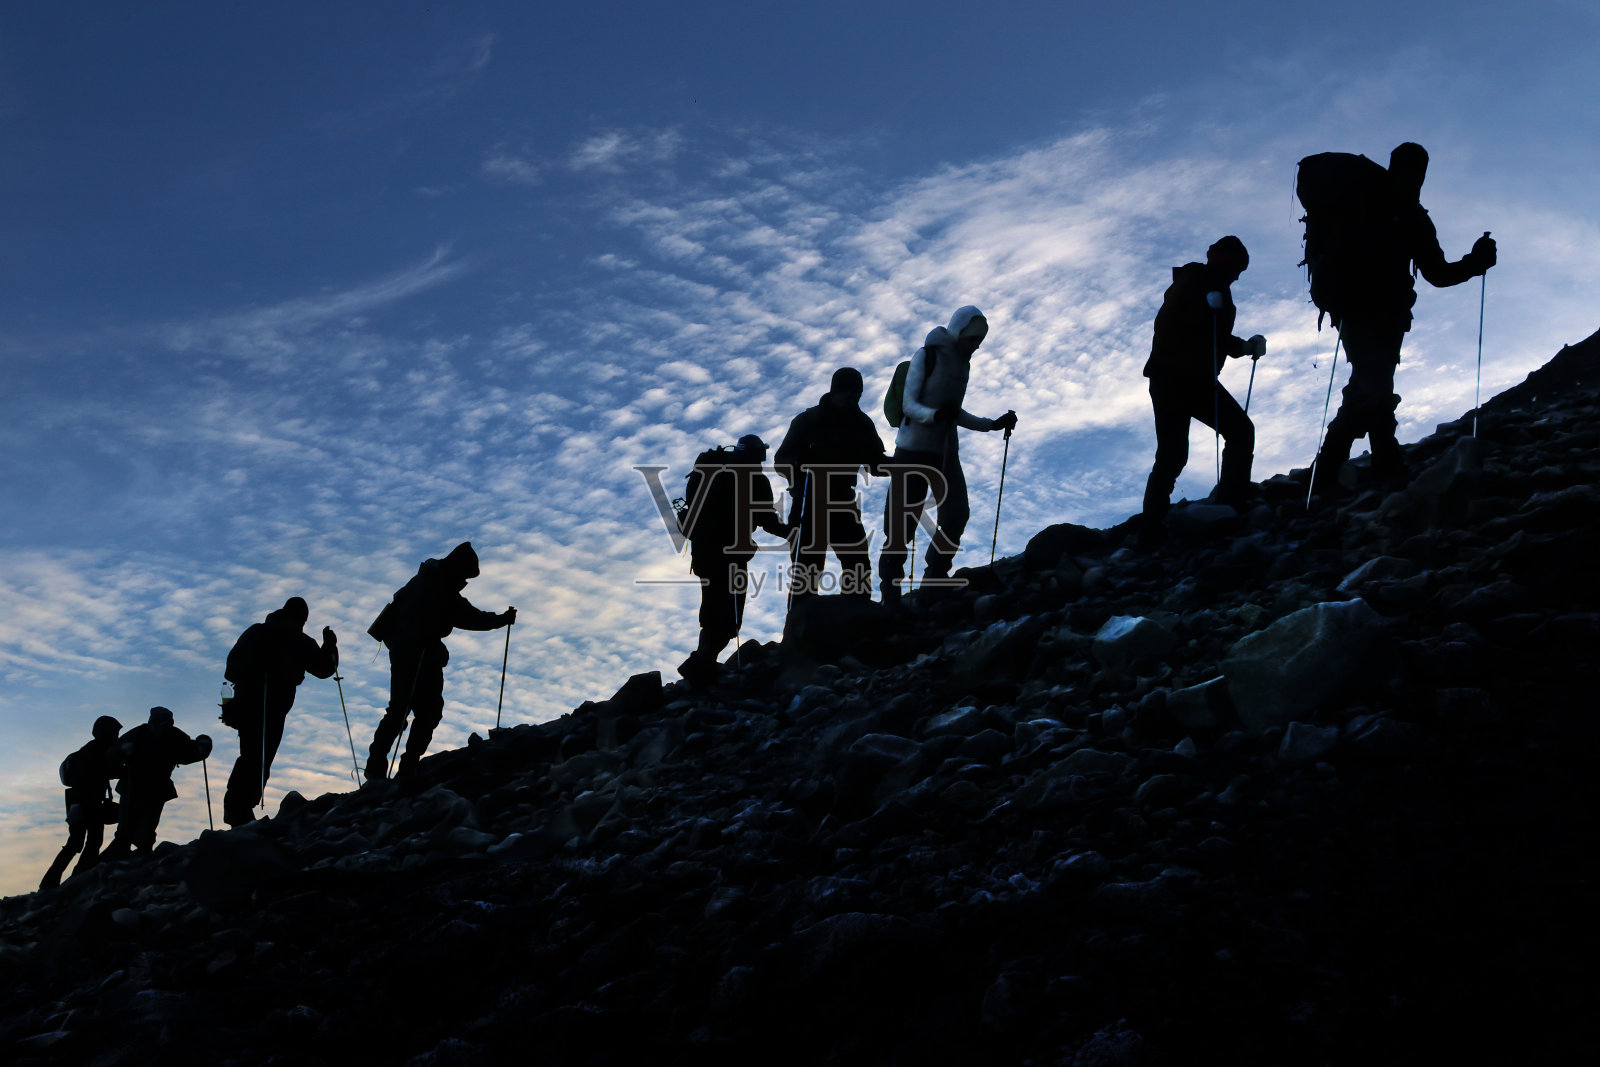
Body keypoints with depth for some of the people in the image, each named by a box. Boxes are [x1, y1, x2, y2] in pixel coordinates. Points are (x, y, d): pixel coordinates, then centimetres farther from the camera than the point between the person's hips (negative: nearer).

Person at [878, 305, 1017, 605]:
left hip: (946, 451, 7)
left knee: (956, 515, -5)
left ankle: (934, 581, 5)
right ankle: (890, 585, 4)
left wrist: (993, 424, 15)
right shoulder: (926, 356, -7)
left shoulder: (963, 363, 13)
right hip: (914, 449, -6)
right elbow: (908, 404, -12)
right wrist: (935, 414, -30)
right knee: (903, 521, -5)